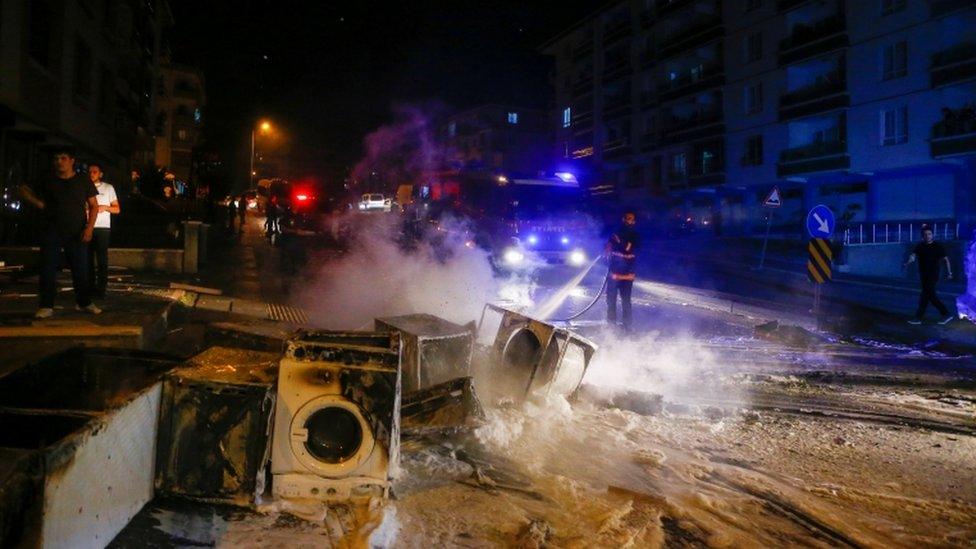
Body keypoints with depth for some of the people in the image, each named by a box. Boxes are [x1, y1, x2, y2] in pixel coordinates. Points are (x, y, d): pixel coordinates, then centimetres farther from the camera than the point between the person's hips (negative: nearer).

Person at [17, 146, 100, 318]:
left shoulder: (83, 181, 3)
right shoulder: (47, 182, 7)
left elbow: (93, 206, 3)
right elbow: (39, 201, 22)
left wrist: (89, 227, -7)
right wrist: (26, 194, 1)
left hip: (77, 233, -1)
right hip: (51, 233, 1)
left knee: (81, 270, 4)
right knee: (48, 270, -3)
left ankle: (84, 303, 17)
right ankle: (46, 306, 2)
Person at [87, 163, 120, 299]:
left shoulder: (108, 188, 9)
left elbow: (117, 209, 7)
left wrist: (105, 207, -11)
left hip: (103, 227, -2)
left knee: (102, 259, -4)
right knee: (89, 258, 3)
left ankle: (101, 288, -3)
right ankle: (90, 287, 10)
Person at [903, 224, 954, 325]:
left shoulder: (938, 246, -4)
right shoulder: (920, 246, 6)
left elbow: (945, 259, -4)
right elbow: (913, 256, -7)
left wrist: (949, 272, -11)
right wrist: (908, 263, -27)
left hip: (933, 275, -6)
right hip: (923, 274, 6)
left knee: (925, 295, -9)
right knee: (930, 295, 9)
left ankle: (918, 317, -4)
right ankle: (946, 314, 19)